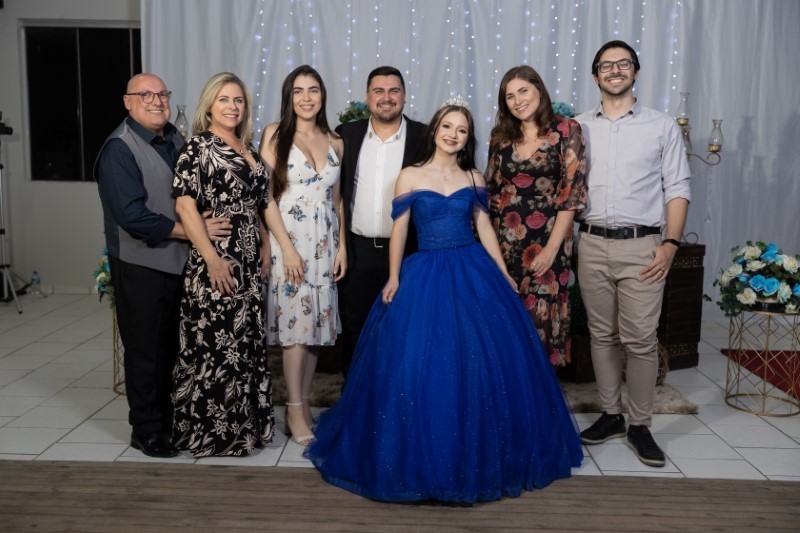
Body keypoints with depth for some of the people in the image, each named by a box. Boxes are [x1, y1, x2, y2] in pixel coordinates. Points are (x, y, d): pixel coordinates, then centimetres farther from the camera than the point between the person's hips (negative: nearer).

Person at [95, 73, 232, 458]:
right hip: (140, 265, -6)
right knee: (145, 350, 6)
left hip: (178, 261, 6)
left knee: (172, 347, 14)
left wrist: (202, 220, -3)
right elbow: (132, 215, -21)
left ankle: (169, 420, 30)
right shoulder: (119, 149, -12)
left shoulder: (174, 140, 9)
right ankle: (147, 430, 22)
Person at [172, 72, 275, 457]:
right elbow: (185, 206, -15)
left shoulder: (248, 148, 14)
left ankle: (244, 422, 26)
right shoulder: (198, 147, -7)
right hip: (217, 261, -7)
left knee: (246, 342, 13)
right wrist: (212, 259, -20)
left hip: (249, 259, 7)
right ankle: (210, 430, 15)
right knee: (215, 342, 0)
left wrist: (265, 247, 9)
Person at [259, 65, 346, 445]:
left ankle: (303, 405, 18)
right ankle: (295, 411, 6)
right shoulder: (275, 135, -1)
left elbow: (337, 200, 13)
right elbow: (266, 196, -7)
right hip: (289, 240, -4)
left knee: (316, 324, 6)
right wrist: (287, 247, -14)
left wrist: (342, 246, 4)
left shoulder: (334, 142, 11)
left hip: (325, 243, 4)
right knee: (296, 322, -4)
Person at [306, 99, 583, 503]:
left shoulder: (474, 179, 9)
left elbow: (484, 228, 10)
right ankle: (426, 457, 16)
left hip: (473, 272, 2)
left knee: (485, 361, 2)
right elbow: (399, 230, 1)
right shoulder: (410, 177, 2)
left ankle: (478, 455, 22)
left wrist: (504, 275, 6)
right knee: (420, 362, -4)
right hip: (425, 275, -2)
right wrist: (393, 278, -5)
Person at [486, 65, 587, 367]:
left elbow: (571, 193, -7)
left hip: (547, 239, -3)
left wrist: (551, 248, -12)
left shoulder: (566, 130, -3)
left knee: (541, 317, 2)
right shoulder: (501, 136, 9)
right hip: (506, 239, 3)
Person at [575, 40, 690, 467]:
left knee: (640, 339, -3)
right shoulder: (579, 128, 11)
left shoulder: (662, 126, 6)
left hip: (641, 246, -2)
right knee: (602, 335, 9)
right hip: (592, 244, 2)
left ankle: (640, 425, 12)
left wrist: (670, 244, -9)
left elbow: (677, 189, 2)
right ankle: (611, 415, 23)